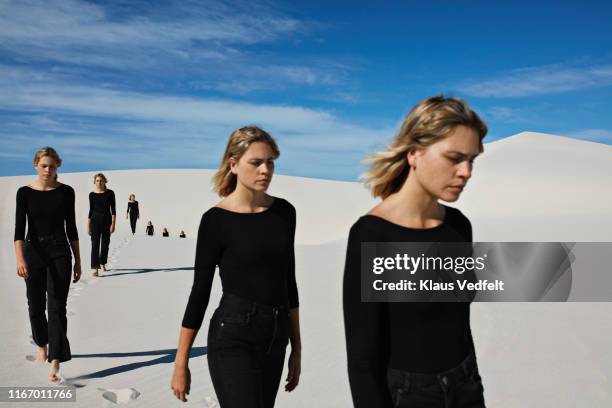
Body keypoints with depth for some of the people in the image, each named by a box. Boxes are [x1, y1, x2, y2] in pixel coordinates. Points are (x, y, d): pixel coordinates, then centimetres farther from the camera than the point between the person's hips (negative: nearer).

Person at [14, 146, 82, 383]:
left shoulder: (66, 192, 0)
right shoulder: (25, 192, -2)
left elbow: (71, 228, 4)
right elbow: (19, 229, -9)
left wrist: (78, 261, 4)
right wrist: (20, 259, -23)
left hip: (60, 253, -1)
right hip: (33, 253, 1)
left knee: (57, 307, -7)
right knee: (36, 306, 14)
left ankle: (54, 365, -8)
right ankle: (42, 346, 40)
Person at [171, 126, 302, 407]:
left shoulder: (284, 212, 3)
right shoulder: (216, 220, -11)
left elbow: (288, 282, 10)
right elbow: (200, 292, -6)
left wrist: (296, 346, 11)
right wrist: (181, 363, -4)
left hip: (275, 340, 5)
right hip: (232, 339, -5)